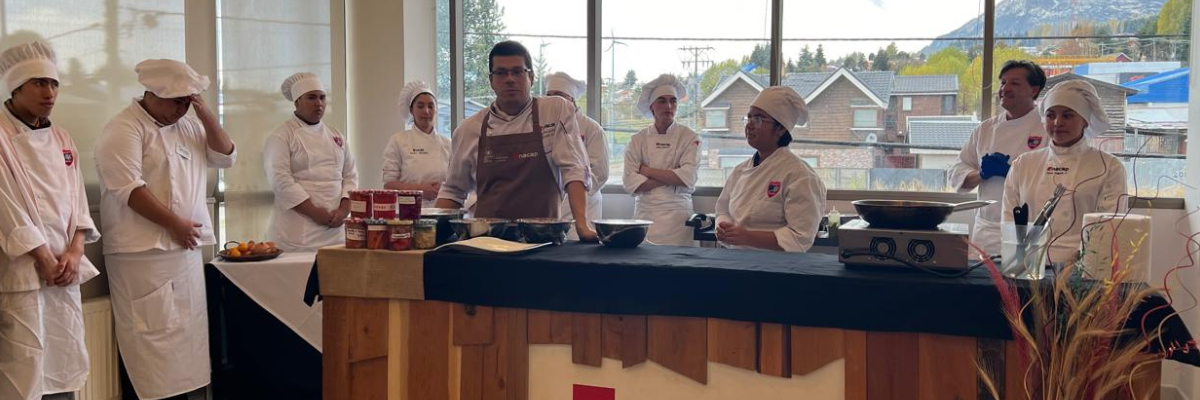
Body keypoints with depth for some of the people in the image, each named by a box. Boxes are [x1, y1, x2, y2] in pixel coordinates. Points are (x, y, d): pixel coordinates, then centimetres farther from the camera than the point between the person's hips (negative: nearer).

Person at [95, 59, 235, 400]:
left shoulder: (187, 125, 16)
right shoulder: (124, 130, -9)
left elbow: (225, 156, 13)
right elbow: (129, 189, -18)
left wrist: (205, 113, 1)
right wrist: (175, 224, -17)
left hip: (187, 249, 8)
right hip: (144, 253, -8)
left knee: (189, 331, 10)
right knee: (156, 334, -9)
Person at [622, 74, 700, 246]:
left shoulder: (689, 137, 2)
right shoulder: (638, 140, 6)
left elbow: (687, 179, -11)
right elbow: (630, 184, -4)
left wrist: (646, 170, -7)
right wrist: (670, 177, -11)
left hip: (677, 214, -1)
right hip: (644, 214, 1)